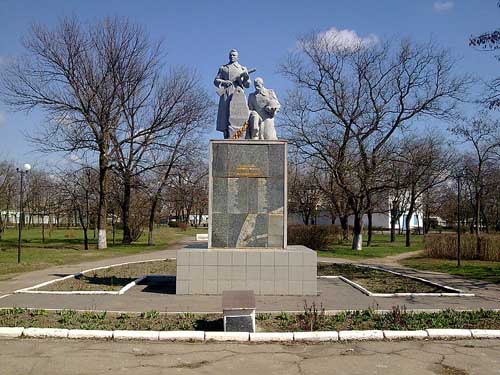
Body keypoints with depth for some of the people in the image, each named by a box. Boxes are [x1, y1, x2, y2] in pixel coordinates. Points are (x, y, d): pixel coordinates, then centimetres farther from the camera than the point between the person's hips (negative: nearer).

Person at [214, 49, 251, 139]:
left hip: (238, 95, 0)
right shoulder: (223, 68, 22)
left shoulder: (243, 69, 20)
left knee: (238, 118, -12)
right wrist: (224, 82, -8)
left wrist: (246, 77, -11)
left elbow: (247, 85, 11)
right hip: (226, 95, 0)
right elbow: (216, 80, 13)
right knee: (226, 118, -8)